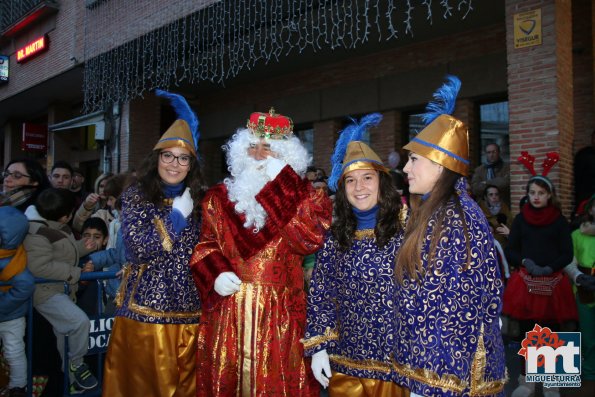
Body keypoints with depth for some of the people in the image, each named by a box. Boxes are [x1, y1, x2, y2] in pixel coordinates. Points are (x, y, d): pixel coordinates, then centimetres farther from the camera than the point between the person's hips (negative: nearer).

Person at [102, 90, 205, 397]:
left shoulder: (198, 200, 10)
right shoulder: (136, 196, 0)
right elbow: (137, 249, -13)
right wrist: (177, 215, -10)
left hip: (191, 311, 3)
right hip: (146, 309, -3)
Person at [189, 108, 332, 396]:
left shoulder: (302, 194, 3)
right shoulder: (220, 196, 10)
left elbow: (309, 240, -15)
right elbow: (205, 245, 12)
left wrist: (280, 183, -15)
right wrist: (215, 274, -9)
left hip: (279, 310, -2)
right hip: (228, 310, 2)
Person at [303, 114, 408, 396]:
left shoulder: (404, 233, -8)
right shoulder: (335, 238, 3)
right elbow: (320, 295, 4)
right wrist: (319, 347, -1)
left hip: (397, 362, -3)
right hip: (344, 361, 3)